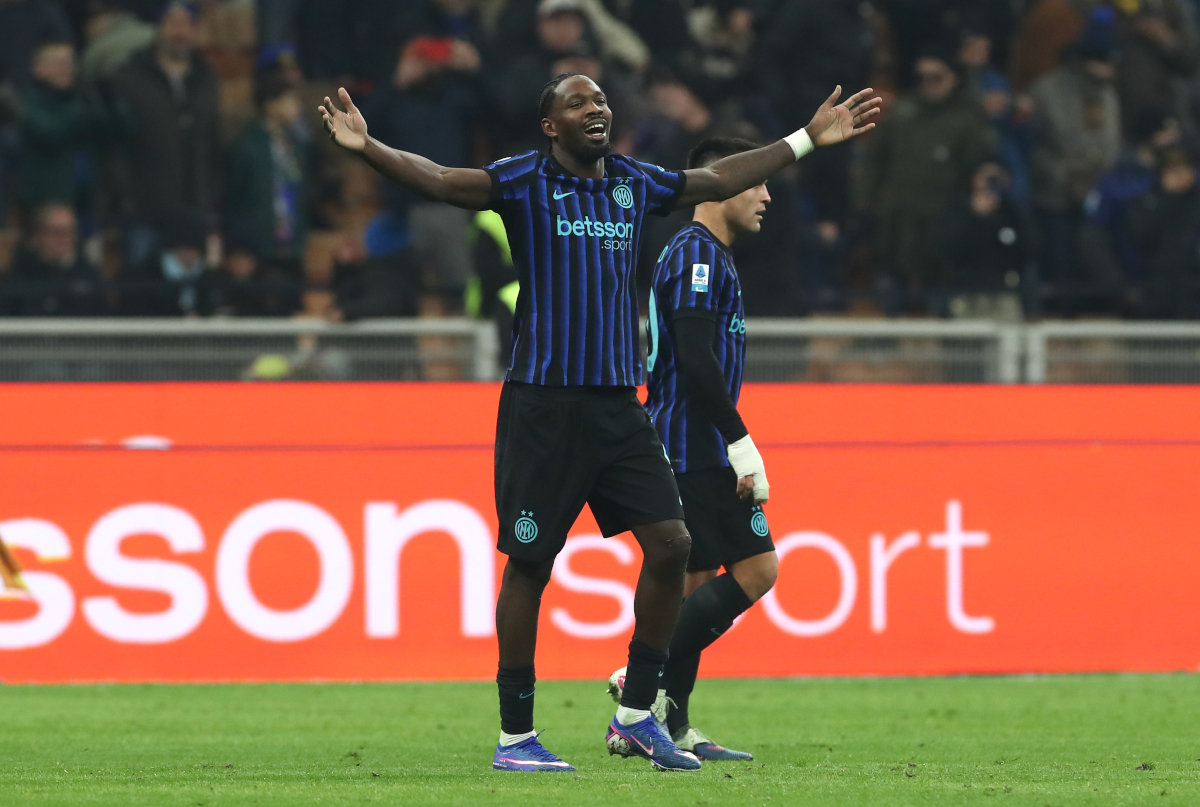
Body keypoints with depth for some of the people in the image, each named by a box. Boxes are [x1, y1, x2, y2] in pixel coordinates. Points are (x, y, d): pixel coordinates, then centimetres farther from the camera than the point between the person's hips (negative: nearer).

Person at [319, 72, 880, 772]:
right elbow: (442, 182, -17)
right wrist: (368, 149, -34)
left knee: (671, 543, -3)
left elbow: (719, 180, 26)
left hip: (620, 406, 5)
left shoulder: (635, 183, 12)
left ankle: (636, 716, 10)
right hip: (543, 405, -5)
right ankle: (516, 736, 6)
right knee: (530, 564, -2)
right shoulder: (525, 181, -4)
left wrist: (810, 139, 31)